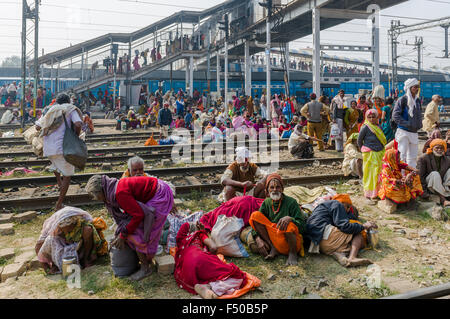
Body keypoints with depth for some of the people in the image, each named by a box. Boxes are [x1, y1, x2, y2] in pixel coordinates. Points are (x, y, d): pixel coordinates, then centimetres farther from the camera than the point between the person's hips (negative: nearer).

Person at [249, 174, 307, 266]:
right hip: (273, 237, 4)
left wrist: (290, 218, -31)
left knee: (289, 225, -39)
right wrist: (258, 239, -15)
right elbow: (256, 222, 3)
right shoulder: (266, 203, 6)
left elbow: (303, 226, -12)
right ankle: (273, 248, -8)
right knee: (255, 215, -11)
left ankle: (293, 253, -8)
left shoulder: (291, 202, -7)